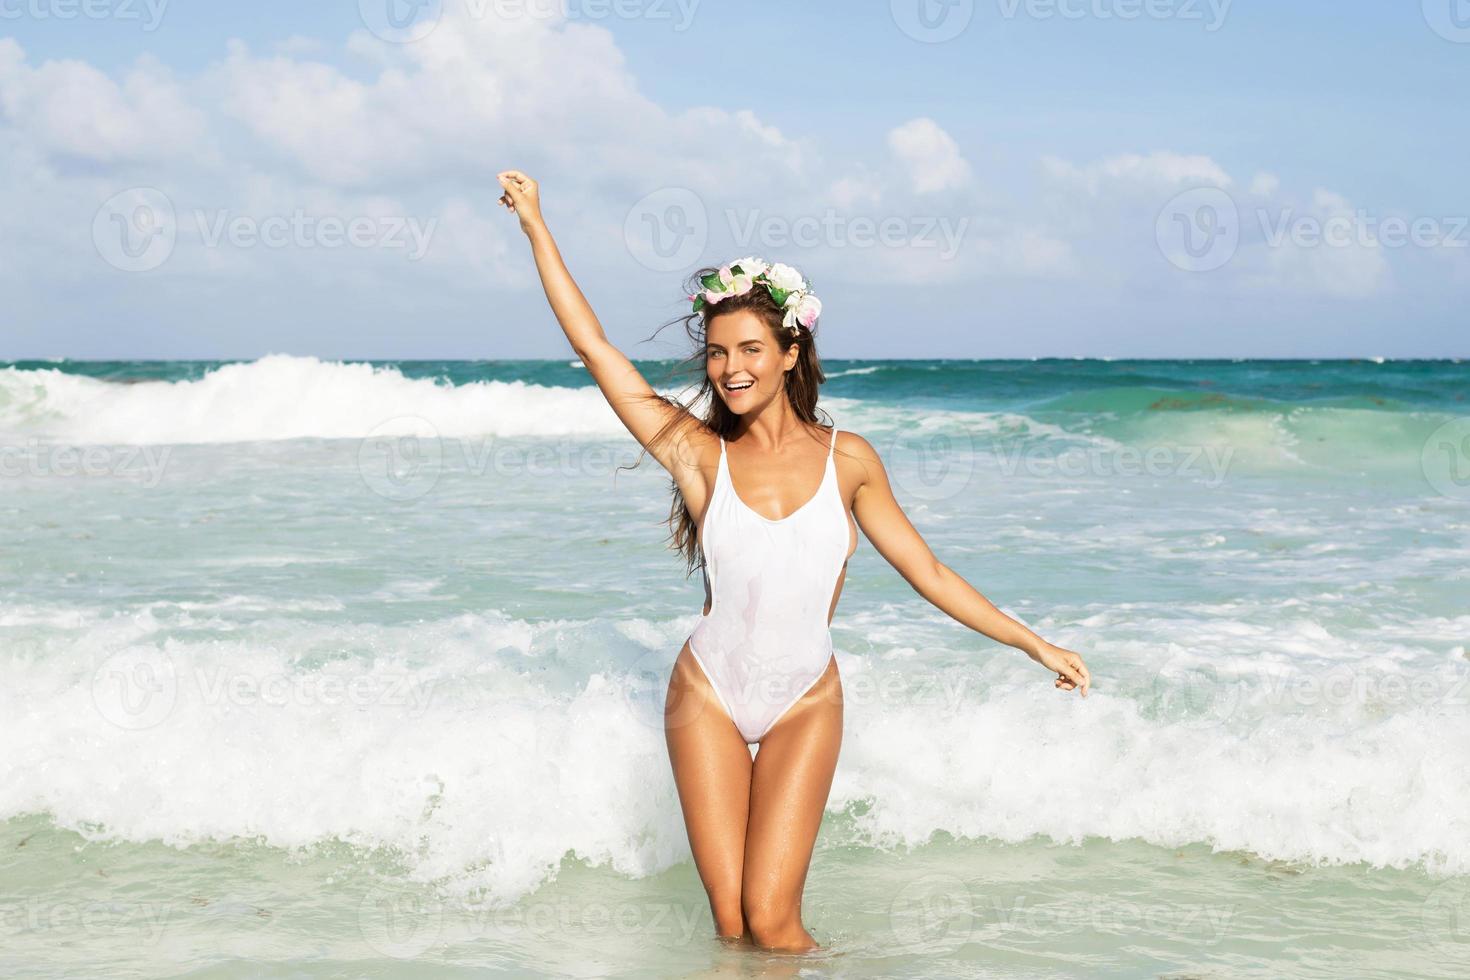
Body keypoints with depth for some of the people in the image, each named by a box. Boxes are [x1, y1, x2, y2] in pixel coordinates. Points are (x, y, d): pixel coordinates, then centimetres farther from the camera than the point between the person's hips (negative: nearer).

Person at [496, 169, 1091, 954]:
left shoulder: (846, 459, -3)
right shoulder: (699, 454, -5)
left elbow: (928, 573, 3)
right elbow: (593, 346, -6)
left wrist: (1033, 644, 4)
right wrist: (535, 225, -4)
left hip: (804, 705, 0)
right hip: (709, 697, 1)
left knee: (772, 919, -10)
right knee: (729, 922, -2)